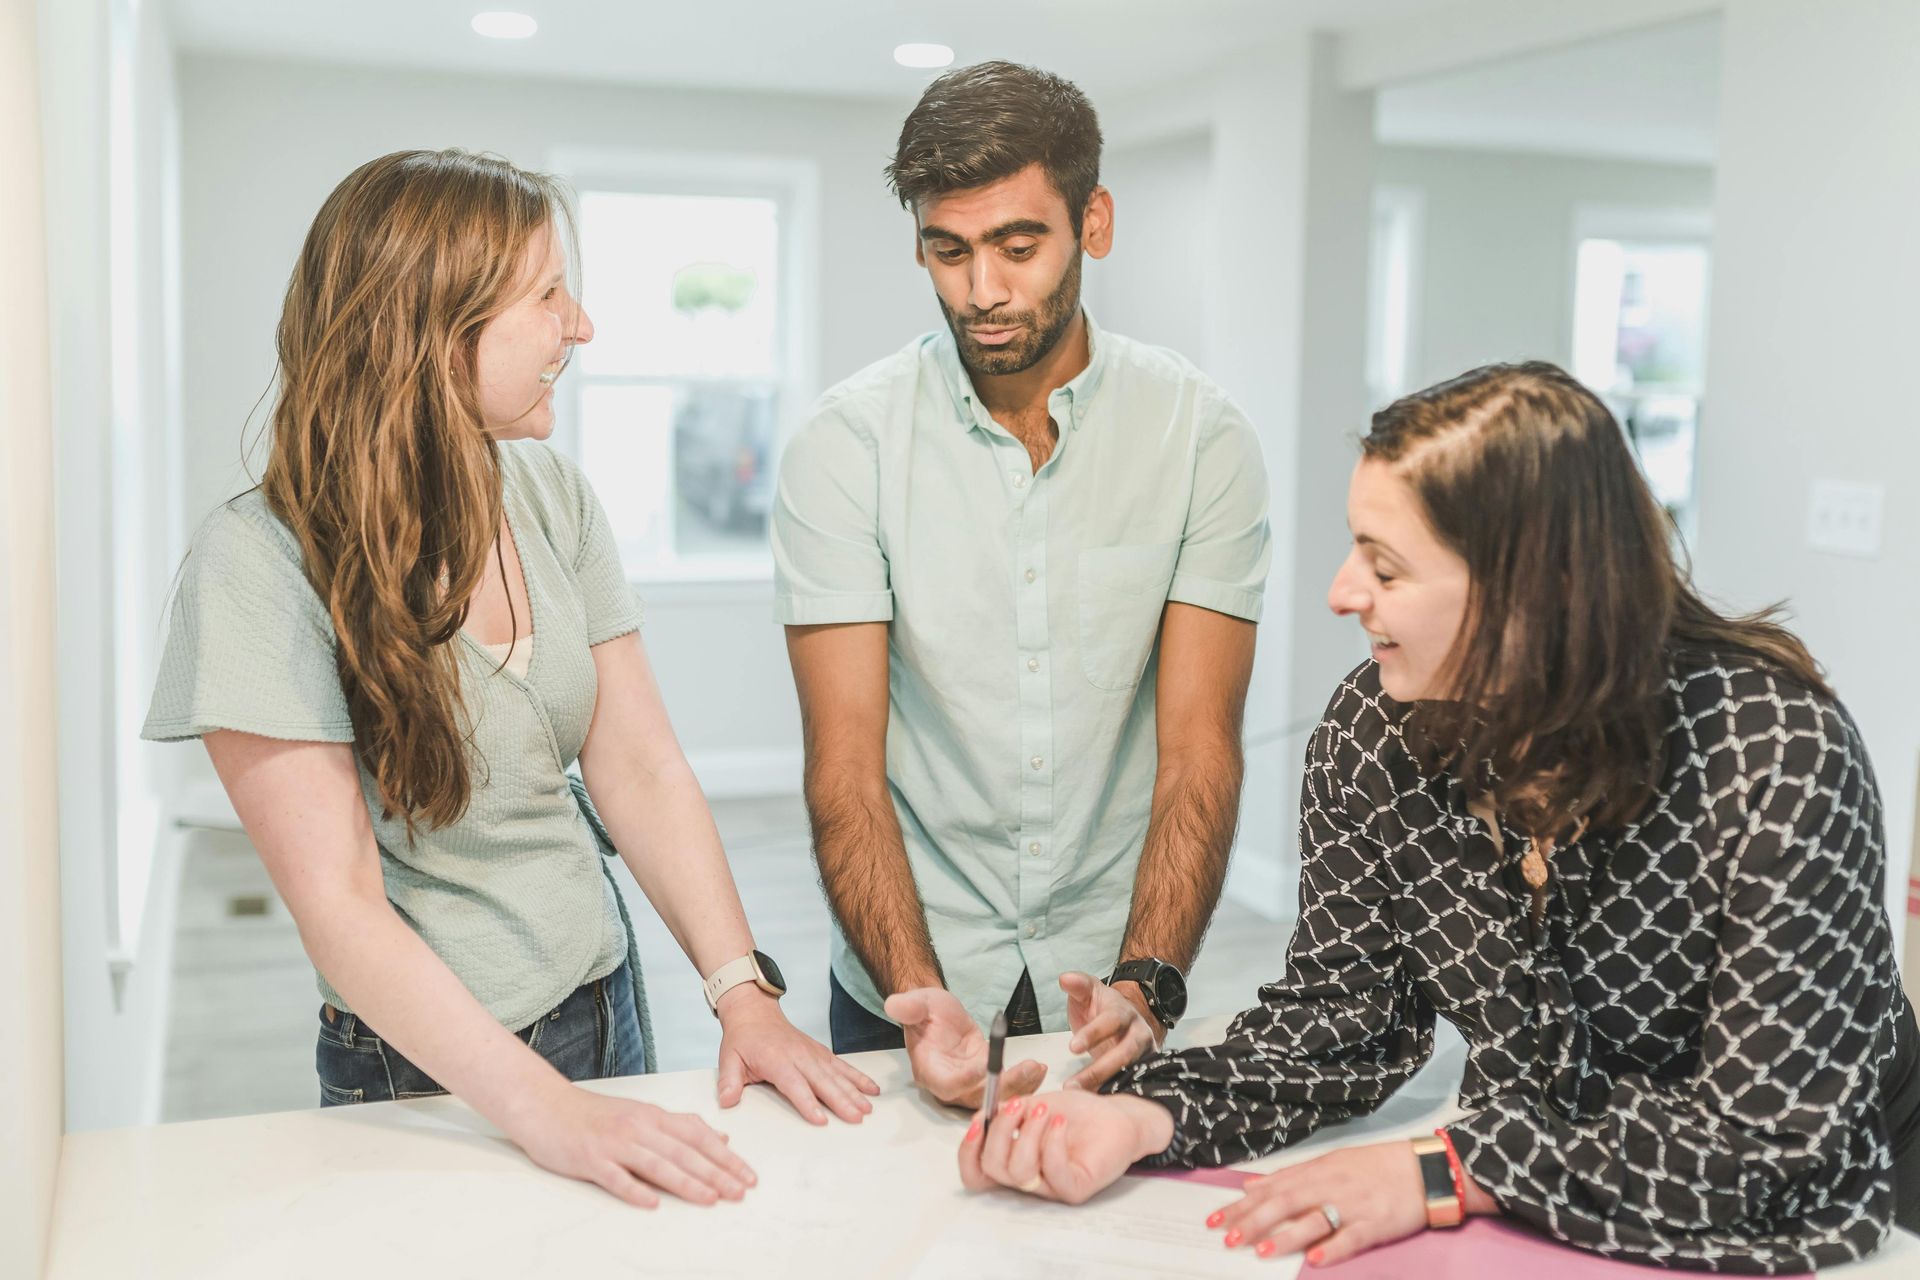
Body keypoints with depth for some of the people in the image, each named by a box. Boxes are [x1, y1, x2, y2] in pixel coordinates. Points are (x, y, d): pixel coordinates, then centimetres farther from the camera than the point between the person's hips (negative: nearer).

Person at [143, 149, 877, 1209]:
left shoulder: (552, 496, -4)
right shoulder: (260, 565, -21)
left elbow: (642, 770, -4)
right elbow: (338, 904, -24)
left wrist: (743, 995, -14)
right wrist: (548, 1112, -30)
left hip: (604, 1002, 6)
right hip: (425, 1073, -6)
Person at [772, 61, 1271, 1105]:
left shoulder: (1201, 435, -9)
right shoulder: (844, 445, -11)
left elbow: (1198, 748, -11)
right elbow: (845, 764, -13)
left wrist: (1145, 985, -24)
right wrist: (918, 997, -26)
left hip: (1113, 987, 1)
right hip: (910, 990, 0)